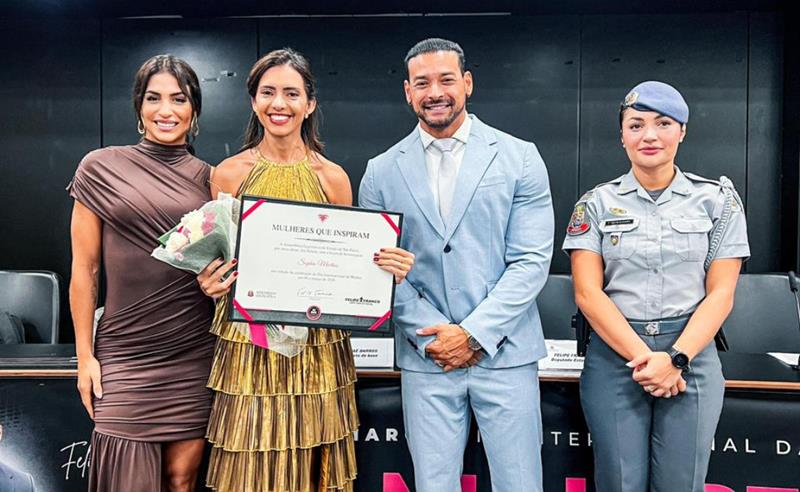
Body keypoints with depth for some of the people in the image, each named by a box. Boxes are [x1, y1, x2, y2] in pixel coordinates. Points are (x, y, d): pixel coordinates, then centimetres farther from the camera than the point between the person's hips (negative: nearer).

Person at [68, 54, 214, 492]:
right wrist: (85, 356, 0)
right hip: (126, 351, -1)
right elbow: (84, 269, 2)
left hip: (196, 352, 2)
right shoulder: (101, 168, 1)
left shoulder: (210, 178, 7)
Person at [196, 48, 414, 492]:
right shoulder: (228, 174, 2)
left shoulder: (333, 178, 4)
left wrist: (386, 267, -11)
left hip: (319, 350, 1)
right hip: (249, 347, -1)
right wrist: (210, 284, -14)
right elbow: (215, 263, 8)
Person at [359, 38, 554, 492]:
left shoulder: (519, 158, 1)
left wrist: (474, 333, -11)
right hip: (425, 360, 1)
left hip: (505, 353, -1)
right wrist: (430, 335, -8)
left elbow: (532, 260, -4)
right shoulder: (382, 172, 5)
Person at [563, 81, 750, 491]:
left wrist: (676, 359, -13)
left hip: (691, 357, 1)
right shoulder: (596, 204, 3)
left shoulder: (718, 200, 4)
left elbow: (720, 294, 0)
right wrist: (641, 357, -13)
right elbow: (588, 293, -4)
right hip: (614, 355, 0)